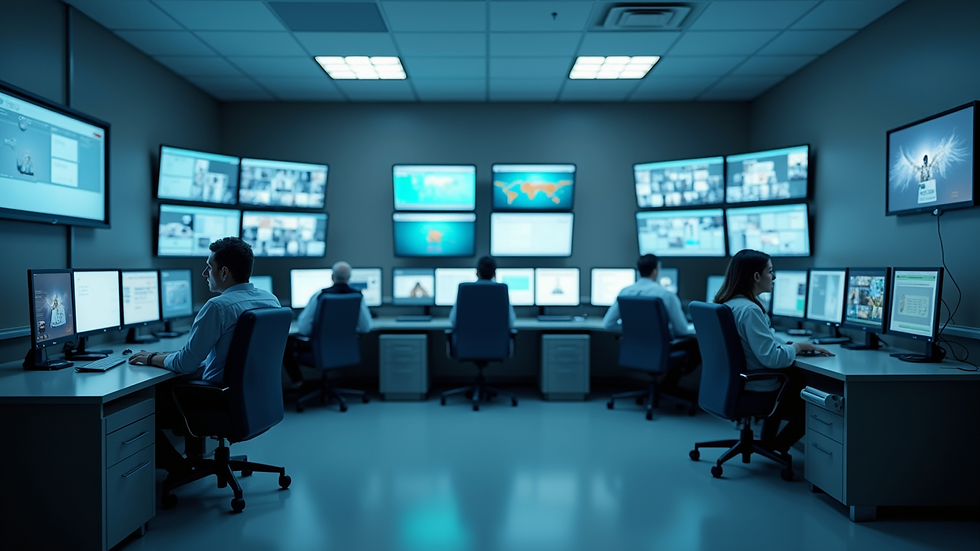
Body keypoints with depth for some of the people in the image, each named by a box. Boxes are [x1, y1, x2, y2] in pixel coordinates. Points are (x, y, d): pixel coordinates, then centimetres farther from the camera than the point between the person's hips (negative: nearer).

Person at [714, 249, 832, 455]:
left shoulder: (727, 303, 3)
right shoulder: (749, 310, -26)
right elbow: (772, 358, -26)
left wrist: (787, 346, 4)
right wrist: (798, 346, -9)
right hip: (756, 390, -9)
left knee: (799, 377, 31)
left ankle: (767, 442, 33)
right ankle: (777, 447, 23)